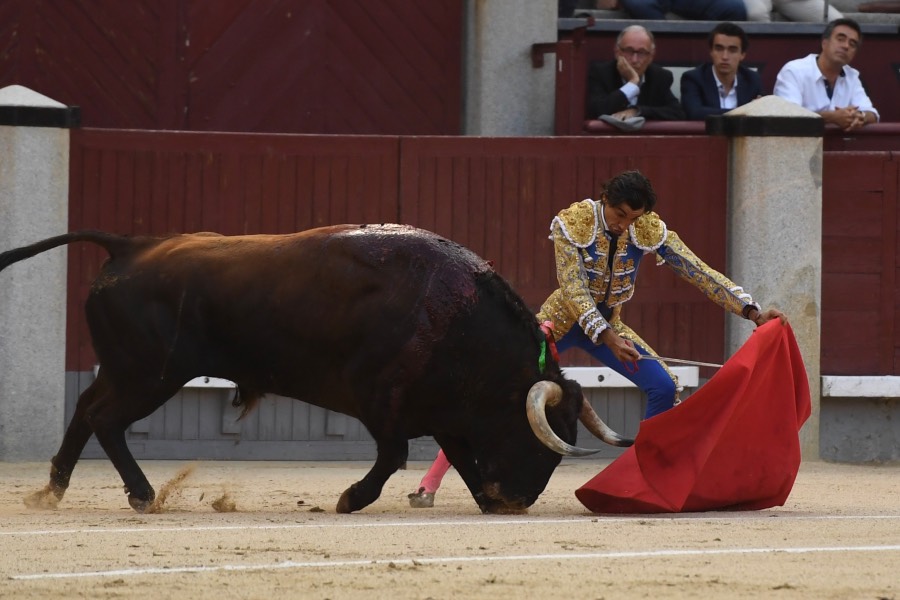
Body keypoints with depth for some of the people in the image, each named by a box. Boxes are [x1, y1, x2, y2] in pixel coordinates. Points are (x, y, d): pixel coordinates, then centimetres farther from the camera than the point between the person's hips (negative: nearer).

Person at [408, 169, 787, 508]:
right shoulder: (571, 223, -23)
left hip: (609, 325, 4)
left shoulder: (649, 229, -15)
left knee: (665, 387, -12)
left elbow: (699, 273, -15)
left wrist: (751, 311, -23)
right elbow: (573, 290, -28)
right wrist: (610, 339, -39)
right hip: (563, 320, -4)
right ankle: (430, 484, -12)